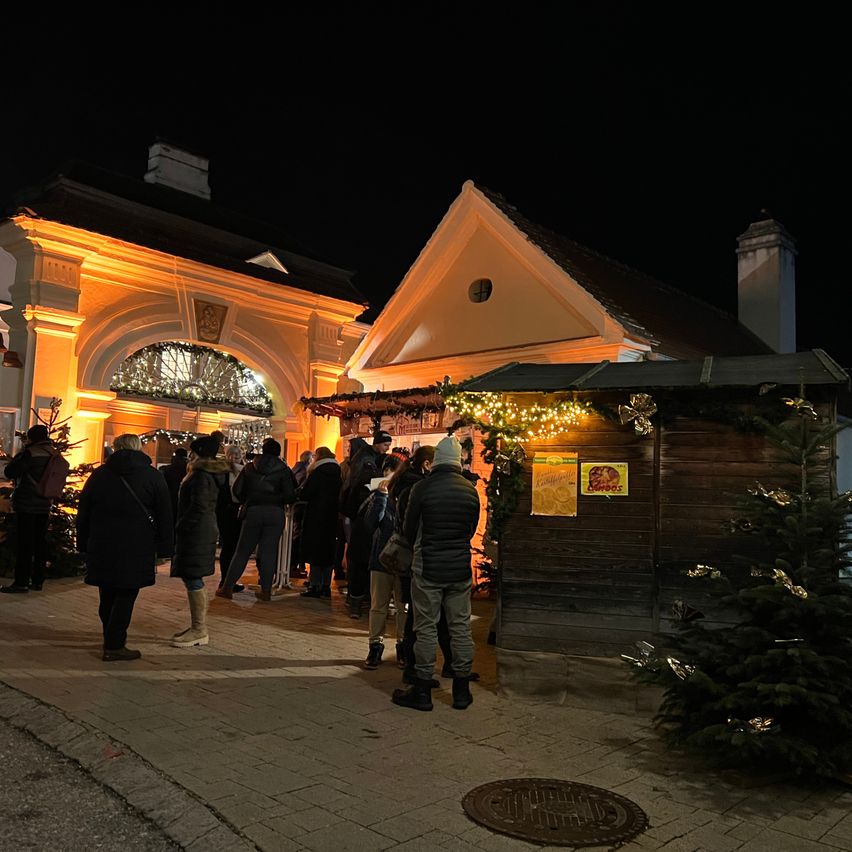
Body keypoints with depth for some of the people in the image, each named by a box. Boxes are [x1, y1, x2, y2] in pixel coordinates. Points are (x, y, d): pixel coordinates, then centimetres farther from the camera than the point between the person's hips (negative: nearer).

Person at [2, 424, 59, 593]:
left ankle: (21, 582, 0)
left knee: (24, 543, -3)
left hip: (26, 505, -7)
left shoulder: (30, 453, -14)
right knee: (40, 542, 10)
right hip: (45, 505, 7)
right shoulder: (54, 454, 8)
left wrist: (23, 451, -1)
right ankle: (37, 581, 15)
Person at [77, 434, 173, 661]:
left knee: (107, 595, 15)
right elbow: (165, 518, -1)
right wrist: (163, 550, 3)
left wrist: (83, 545, 17)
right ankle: (114, 646, 0)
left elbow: (83, 514, 12)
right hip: (136, 549, -4)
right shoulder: (153, 477, 0)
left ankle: (111, 637, 28)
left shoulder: (99, 474, 9)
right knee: (126, 595, 1)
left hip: (102, 547, 4)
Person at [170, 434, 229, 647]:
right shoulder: (212, 474, 16)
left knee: (193, 581, -7)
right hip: (205, 531, 11)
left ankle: (200, 631, -2)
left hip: (196, 533, -11)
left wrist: (181, 526, -15)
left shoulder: (201, 475, -16)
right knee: (192, 580, 15)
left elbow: (199, 507, -22)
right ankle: (198, 627, 22)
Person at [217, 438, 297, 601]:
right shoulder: (283, 469, 1)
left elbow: (237, 490, 4)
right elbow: (290, 495, -6)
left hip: (253, 511, 1)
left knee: (243, 550, 8)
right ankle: (266, 590, 5)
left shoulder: (250, 467, 8)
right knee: (269, 551, 3)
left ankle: (227, 587, 11)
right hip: (275, 512, -1)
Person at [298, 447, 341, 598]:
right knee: (328, 550, 12)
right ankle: (326, 586, 16)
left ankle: (315, 586, 0)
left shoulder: (318, 472, -12)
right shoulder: (337, 472, 6)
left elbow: (303, 495, -15)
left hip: (316, 518, -6)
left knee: (315, 551, 0)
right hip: (332, 518, 6)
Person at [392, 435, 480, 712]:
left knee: (426, 628, 4)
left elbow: (409, 529, -2)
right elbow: (472, 530, 9)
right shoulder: (471, 489, -1)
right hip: (461, 568, 3)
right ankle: (461, 690, 19)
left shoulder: (422, 487, -11)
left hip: (428, 568, -3)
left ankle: (423, 691, 12)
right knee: (460, 627, 10)